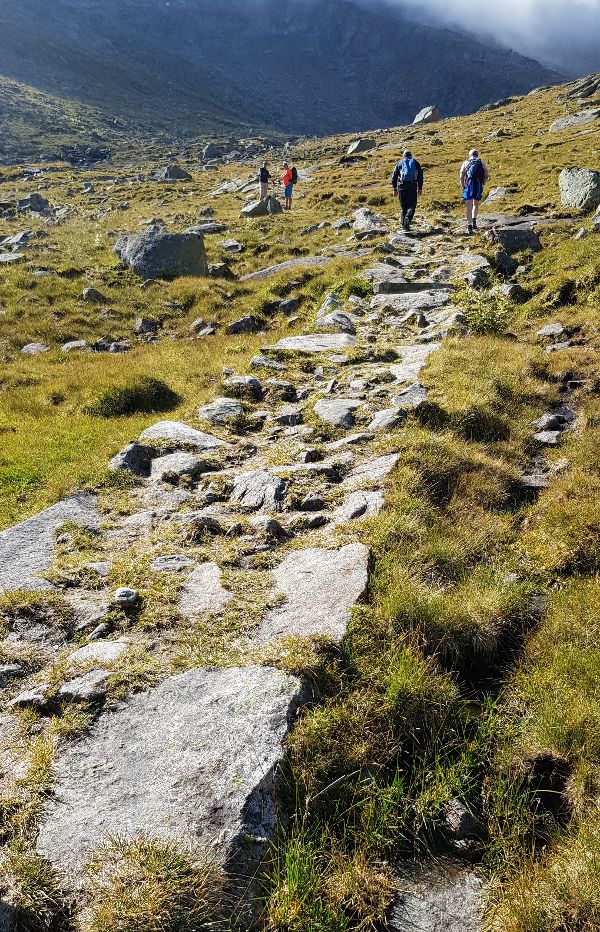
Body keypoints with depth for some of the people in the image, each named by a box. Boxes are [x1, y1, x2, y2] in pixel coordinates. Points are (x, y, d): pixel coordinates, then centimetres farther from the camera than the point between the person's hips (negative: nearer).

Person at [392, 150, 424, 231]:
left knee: (403, 207, 10)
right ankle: (408, 217, -25)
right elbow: (420, 176, 7)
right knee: (412, 206, 4)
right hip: (413, 187, -1)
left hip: (402, 186, 1)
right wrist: (420, 188, 8)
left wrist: (394, 188, 11)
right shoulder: (416, 163, 12)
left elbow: (394, 176, 6)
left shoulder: (400, 163, 11)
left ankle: (404, 225, 10)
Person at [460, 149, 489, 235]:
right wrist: (482, 184, 15)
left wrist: (463, 188, 7)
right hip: (479, 187, 1)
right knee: (476, 204, 23)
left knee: (469, 207, -1)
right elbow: (487, 175, 3)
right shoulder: (482, 162, 11)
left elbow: (461, 177, -2)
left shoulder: (465, 163, 8)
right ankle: (474, 221, 6)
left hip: (469, 186, -1)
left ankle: (469, 226, -10)